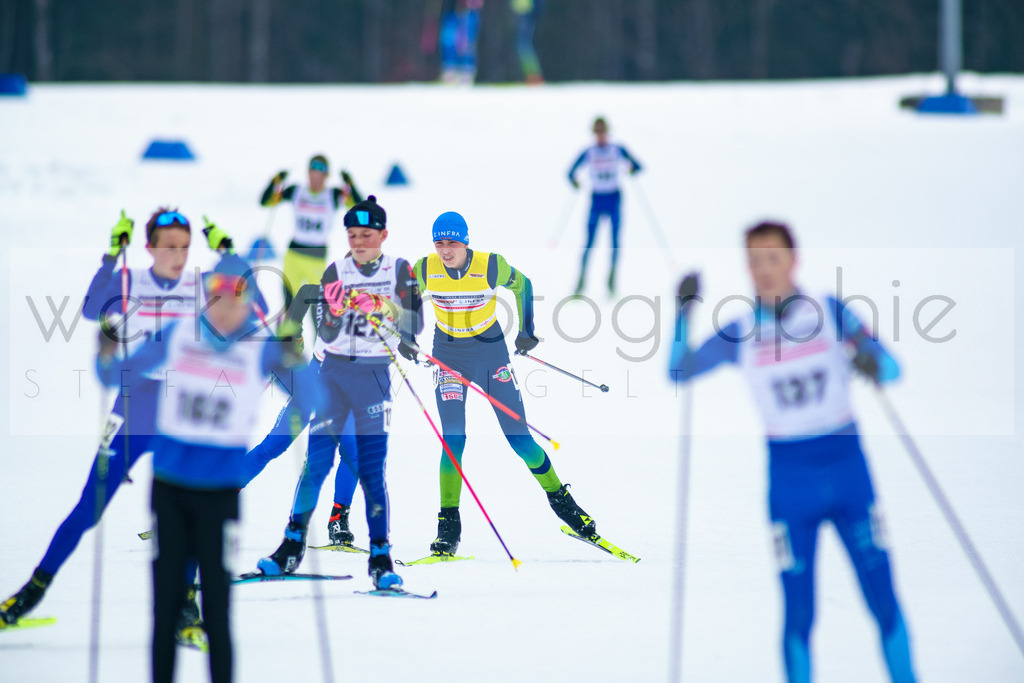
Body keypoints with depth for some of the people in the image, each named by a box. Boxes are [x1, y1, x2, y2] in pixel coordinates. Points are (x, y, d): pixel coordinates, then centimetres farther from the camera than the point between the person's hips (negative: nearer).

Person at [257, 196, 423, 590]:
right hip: (333, 372, 2)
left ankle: (380, 557, -1)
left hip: (374, 375, -2)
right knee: (317, 460, -3)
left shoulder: (399, 271, 2)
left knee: (371, 468, -5)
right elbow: (326, 334, 0)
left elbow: (414, 324, -7)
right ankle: (293, 545, 4)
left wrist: (378, 309, -23)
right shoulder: (335, 273, 5)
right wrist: (336, 308, -20)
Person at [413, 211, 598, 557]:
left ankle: (560, 499, 21)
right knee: (453, 439, -14)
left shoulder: (491, 266, -18)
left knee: (520, 439, 0)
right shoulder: (425, 269, -14)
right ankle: (449, 525, -4)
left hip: (491, 353, 0)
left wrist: (526, 331, 0)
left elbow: (521, 285, 2)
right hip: (449, 356, 0)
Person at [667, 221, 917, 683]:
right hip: (790, 476, 0)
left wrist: (871, 363, -25)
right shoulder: (740, 334, 0)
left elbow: (891, 367, -2)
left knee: (882, 599, 0)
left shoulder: (829, 311, -2)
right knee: (798, 612, -2)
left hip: (847, 466, 0)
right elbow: (679, 372, -2)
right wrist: (685, 311, -15)